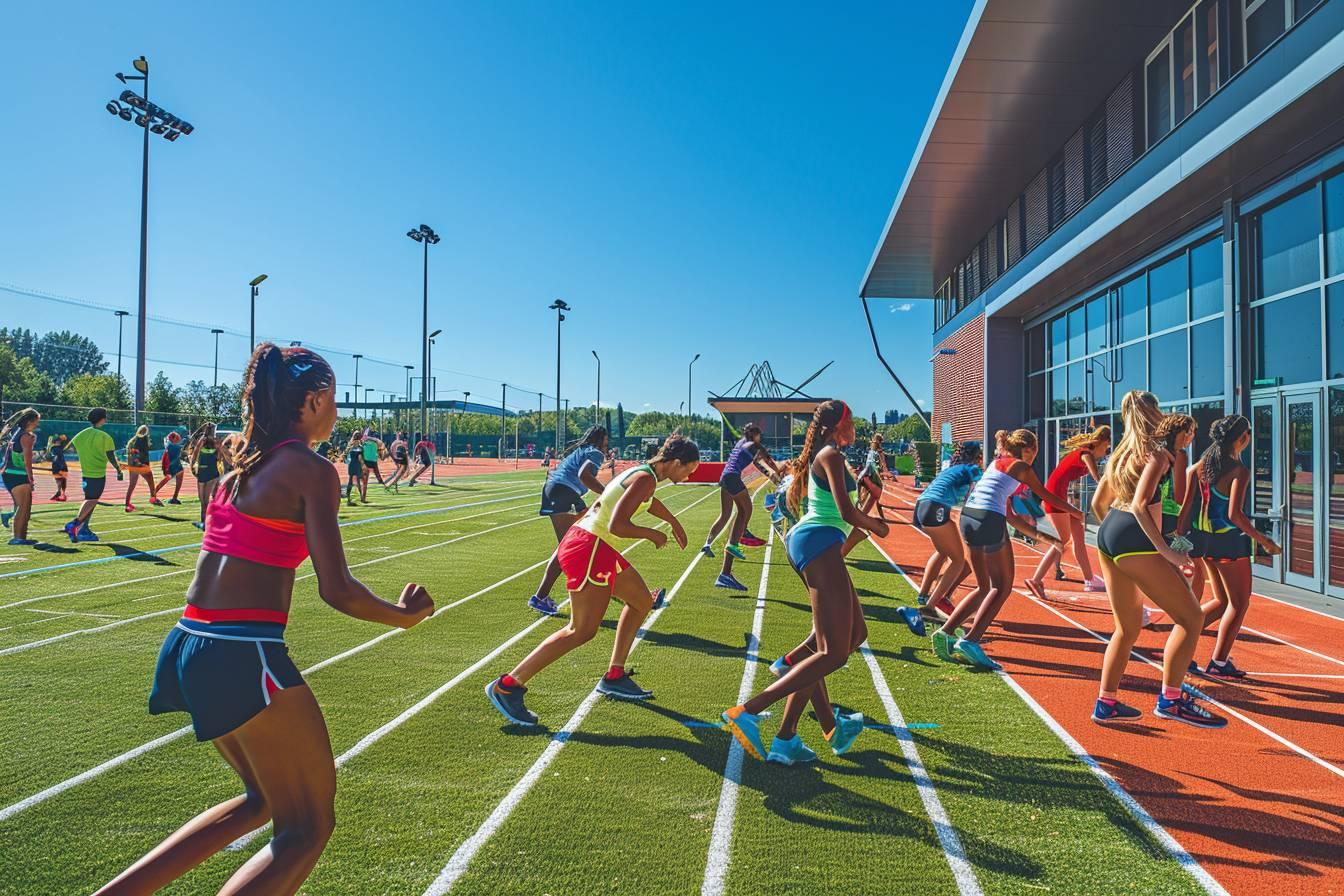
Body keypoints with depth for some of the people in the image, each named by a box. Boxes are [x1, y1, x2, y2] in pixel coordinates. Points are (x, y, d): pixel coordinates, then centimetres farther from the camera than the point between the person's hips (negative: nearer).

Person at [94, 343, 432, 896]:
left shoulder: (244, 460, 12)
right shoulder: (311, 470, -11)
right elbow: (336, 591, -15)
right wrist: (405, 616, 1)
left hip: (190, 647, 9)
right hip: (244, 657, -9)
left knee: (265, 798, 27)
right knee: (308, 827, 7)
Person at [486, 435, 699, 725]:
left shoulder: (644, 473, 15)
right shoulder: (646, 479, -15)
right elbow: (617, 526, -24)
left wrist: (674, 522, 50)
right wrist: (653, 535, -9)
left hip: (600, 550, 11)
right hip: (589, 549, -11)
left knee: (642, 601, 19)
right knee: (582, 631, -9)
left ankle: (614, 677, 27)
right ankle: (507, 686, -5)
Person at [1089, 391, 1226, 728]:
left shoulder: (1124, 451, 20)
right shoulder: (1156, 451, -5)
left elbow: (1098, 502, 22)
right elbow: (1139, 504, -17)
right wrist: (1166, 551, -18)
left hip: (1107, 535, 9)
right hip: (1133, 539, -9)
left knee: (1128, 628, 16)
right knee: (1190, 616, -1)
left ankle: (1106, 703, 19)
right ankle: (1170, 700, 1)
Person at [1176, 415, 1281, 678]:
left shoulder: (1202, 463, 4)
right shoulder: (1239, 470, -16)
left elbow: (1186, 506, 4)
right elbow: (1234, 514, -23)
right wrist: (1264, 541, -13)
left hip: (1205, 538, 7)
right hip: (1229, 540, -7)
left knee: (1222, 601, 20)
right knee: (1239, 604, 8)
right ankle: (1218, 663, 11)